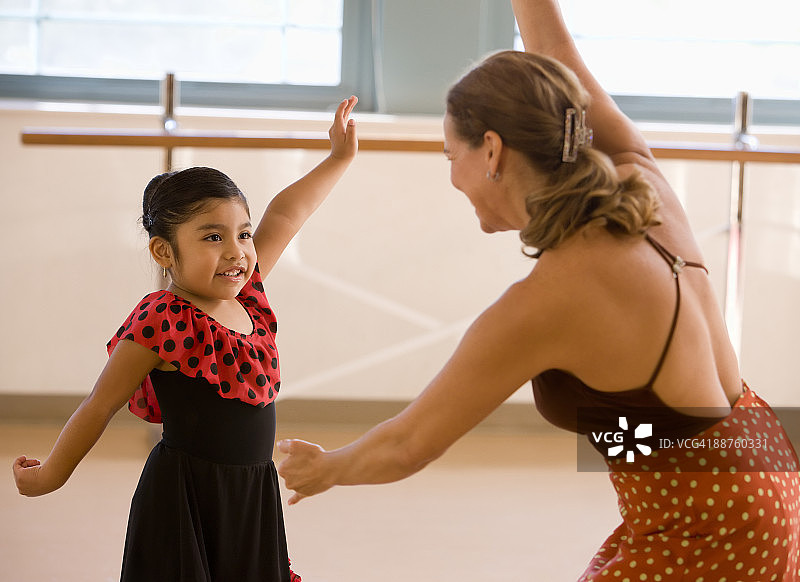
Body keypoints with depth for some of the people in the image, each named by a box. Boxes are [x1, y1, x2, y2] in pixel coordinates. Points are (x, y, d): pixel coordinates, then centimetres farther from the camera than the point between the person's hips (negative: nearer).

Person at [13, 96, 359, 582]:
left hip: (253, 494, 7)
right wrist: (52, 474, 4)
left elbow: (284, 216, 16)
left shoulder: (247, 296, 3)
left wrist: (339, 159, 23)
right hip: (184, 499, -7)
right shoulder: (162, 322, -16)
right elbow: (100, 407, -6)